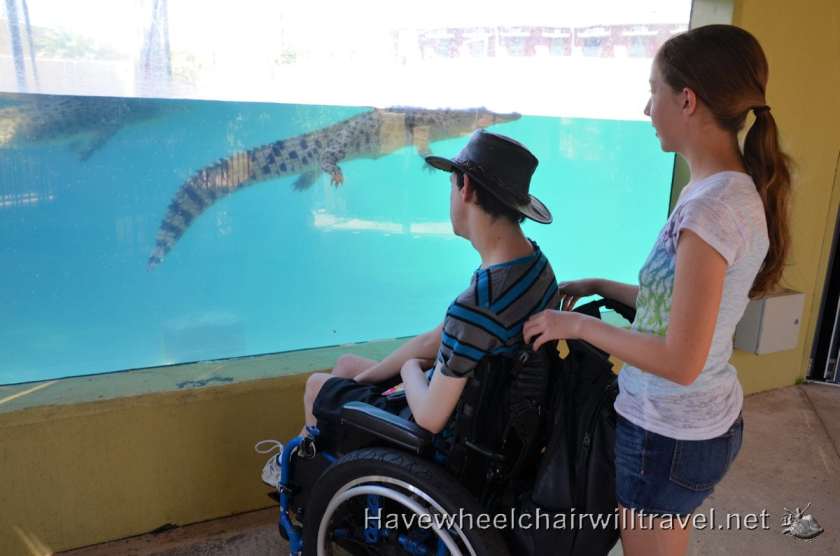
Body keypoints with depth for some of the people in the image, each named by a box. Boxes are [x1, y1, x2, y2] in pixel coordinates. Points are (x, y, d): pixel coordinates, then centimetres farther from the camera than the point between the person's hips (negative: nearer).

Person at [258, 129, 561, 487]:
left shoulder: (477, 306, -39)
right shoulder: (534, 260, -8)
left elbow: (430, 417, -29)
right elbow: (433, 341, -1)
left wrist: (410, 368, -7)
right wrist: (360, 379, 5)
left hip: (446, 439, -8)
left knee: (317, 385, 15)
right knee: (346, 364, 24)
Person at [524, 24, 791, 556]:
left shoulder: (711, 207, -28)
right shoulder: (736, 190, 1)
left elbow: (680, 362, -27)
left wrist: (577, 324, -18)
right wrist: (602, 287, 8)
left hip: (669, 434, -8)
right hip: (707, 420, 8)